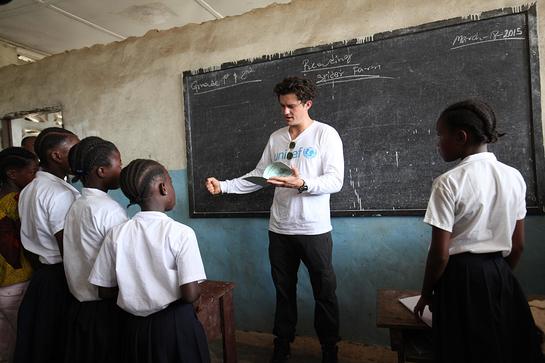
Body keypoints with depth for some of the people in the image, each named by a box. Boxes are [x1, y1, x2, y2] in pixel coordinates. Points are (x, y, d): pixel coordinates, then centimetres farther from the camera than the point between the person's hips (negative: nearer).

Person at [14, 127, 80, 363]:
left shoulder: (29, 190, 8)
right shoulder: (61, 193, -20)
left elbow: (32, 238, 14)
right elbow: (69, 250, -22)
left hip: (40, 275, 9)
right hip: (60, 279, -9)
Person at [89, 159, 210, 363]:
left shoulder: (115, 235, -8)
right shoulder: (181, 233, -19)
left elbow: (105, 290, 0)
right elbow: (191, 294, -21)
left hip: (135, 328, 4)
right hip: (176, 326, -3)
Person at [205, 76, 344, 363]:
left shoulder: (326, 134, -4)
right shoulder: (276, 138, 11)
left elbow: (335, 181, -12)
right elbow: (257, 177, 12)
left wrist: (301, 184, -28)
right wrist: (223, 186, 2)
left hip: (314, 230, -4)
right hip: (279, 229, 4)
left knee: (325, 292, 8)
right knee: (284, 290, 16)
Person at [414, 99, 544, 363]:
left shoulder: (449, 182, -18)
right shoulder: (514, 177, 1)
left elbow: (440, 253, -16)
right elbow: (518, 244, 8)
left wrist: (426, 294, -2)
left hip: (462, 279, -6)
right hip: (502, 276, 6)